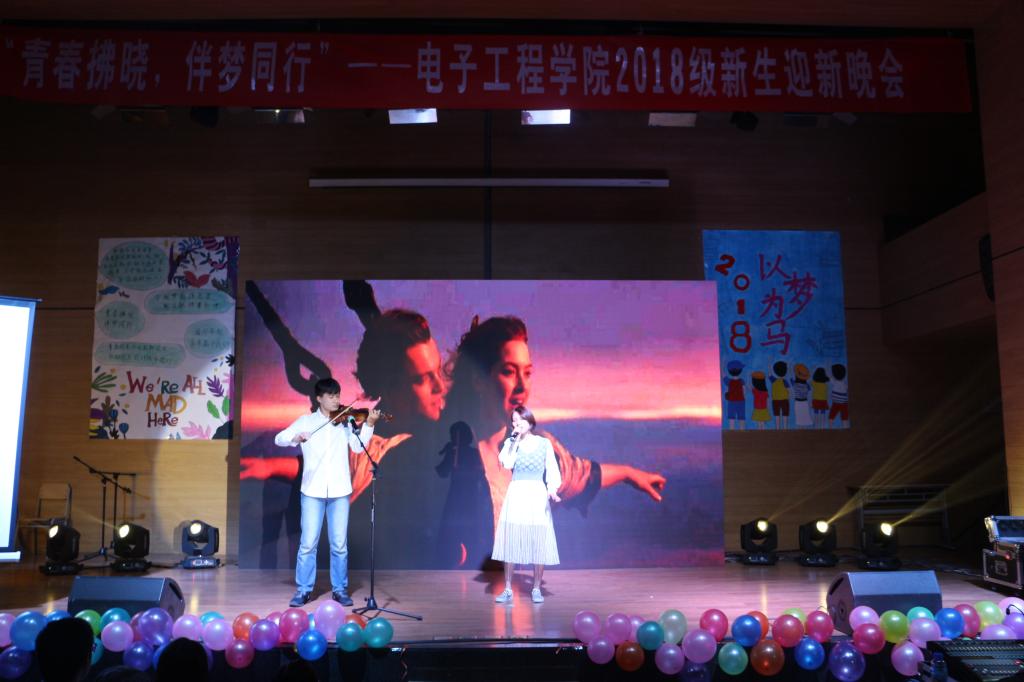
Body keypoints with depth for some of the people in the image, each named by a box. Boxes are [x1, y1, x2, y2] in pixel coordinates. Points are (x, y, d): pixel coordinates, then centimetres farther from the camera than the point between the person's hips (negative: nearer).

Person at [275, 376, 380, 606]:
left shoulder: (346, 422, 6)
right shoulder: (306, 421, 5)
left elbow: (358, 447, -5)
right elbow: (279, 439, -2)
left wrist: (369, 424, -18)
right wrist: (295, 438, -23)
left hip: (339, 490, 1)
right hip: (312, 490, -1)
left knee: (340, 544, 4)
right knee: (308, 543, 2)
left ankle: (340, 589, 17)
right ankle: (303, 589, 15)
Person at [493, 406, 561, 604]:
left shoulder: (544, 443, 4)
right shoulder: (511, 442, 5)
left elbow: (552, 470, 1)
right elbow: (507, 464, -12)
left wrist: (552, 490, -14)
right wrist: (515, 441, -10)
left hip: (538, 495, -1)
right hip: (516, 495, 1)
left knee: (539, 545, 2)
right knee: (511, 543, 1)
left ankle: (536, 589, 15)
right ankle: (508, 590, 10)